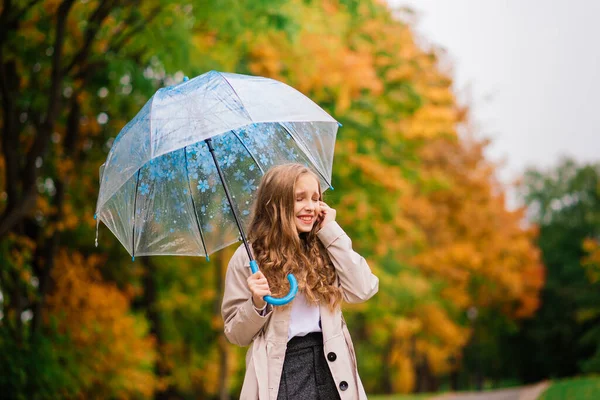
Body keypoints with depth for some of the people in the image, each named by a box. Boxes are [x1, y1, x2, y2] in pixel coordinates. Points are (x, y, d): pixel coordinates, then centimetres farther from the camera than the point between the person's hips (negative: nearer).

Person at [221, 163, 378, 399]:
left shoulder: (325, 249, 8)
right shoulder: (247, 257, -2)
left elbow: (362, 291, -8)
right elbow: (236, 335, 1)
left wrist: (332, 231, -4)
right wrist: (257, 305, -19)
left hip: (329, 369, 3)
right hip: (281, 375, -2)